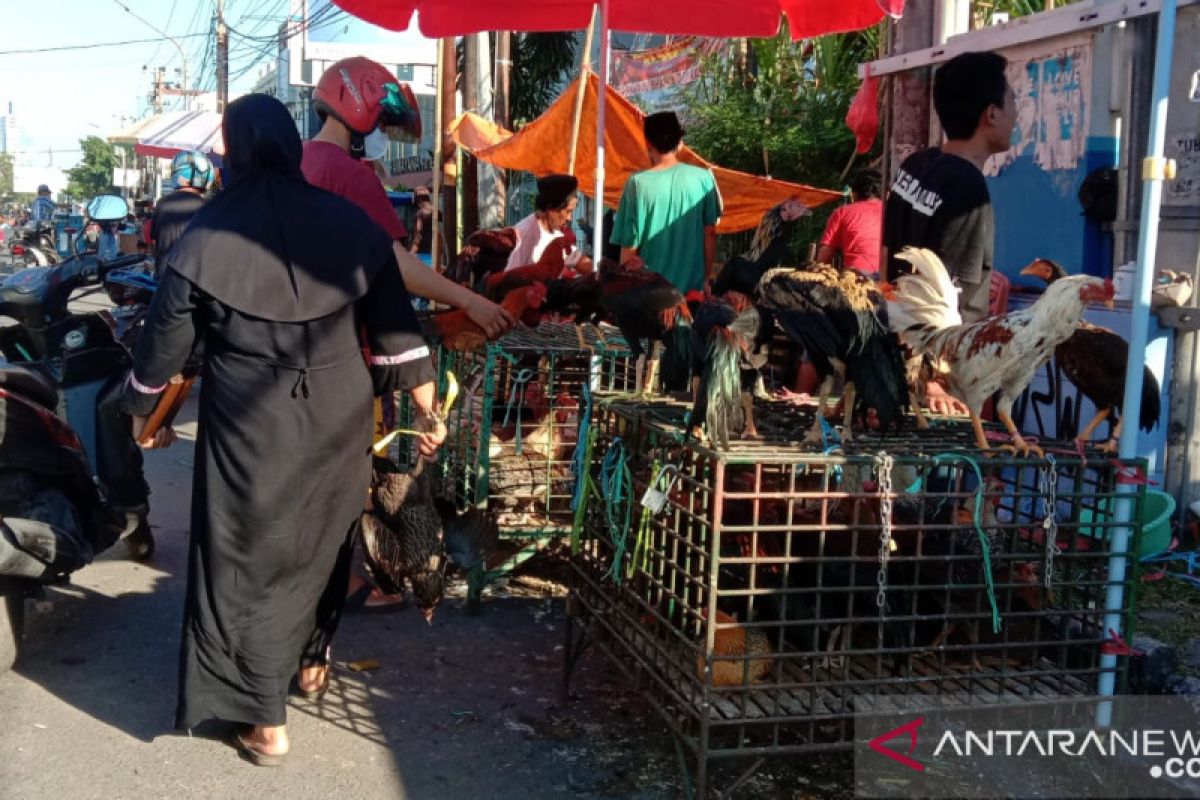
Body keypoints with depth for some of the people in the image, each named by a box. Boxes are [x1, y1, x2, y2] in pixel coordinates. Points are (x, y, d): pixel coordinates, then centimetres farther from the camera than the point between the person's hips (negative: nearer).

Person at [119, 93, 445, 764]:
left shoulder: (206, 239, -10)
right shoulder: (351, 224, -4)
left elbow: (165, 343, -1)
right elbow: (395, 327, -3)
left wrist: (142, 413, 15)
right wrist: (428, 411, 6)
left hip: (252, 427, -3)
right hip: (338, 419, 3)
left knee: (252, 558, 9)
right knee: (322, 540, 24)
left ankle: (268, 722, 15)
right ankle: (312, 655, 46)